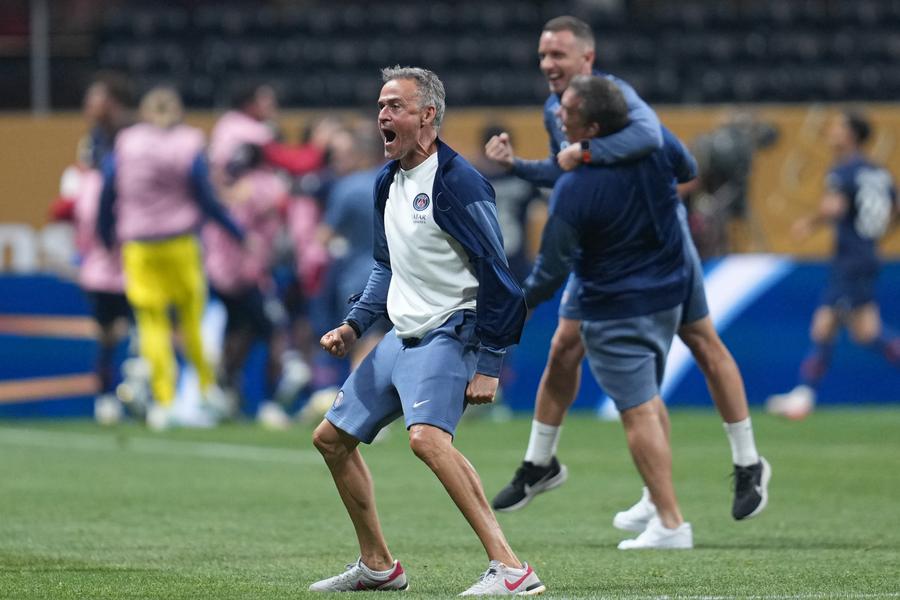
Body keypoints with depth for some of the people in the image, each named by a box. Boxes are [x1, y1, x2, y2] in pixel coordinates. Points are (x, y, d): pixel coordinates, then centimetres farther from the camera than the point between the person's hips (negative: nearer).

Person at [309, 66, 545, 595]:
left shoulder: (457, 182, -16)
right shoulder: (388, 182, 11)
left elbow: (495, 275, -17)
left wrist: (488, 366, -20)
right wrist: (355, 326, 13)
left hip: (450, 333, -10)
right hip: (401, 337, 10)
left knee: (426, 436, -32)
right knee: (332, 438, 14)